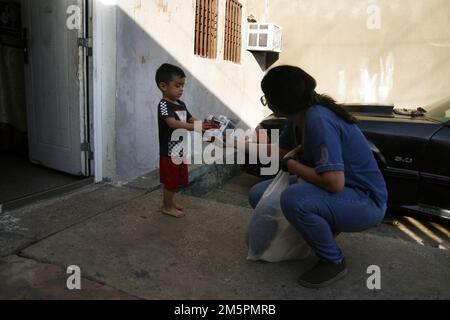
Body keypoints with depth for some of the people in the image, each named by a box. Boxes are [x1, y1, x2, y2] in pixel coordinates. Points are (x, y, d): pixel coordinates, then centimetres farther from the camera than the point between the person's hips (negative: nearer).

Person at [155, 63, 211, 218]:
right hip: (169, 151, -8)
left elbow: (191, 119, 15)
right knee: (170, 181, 4)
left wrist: (205, 124, -5)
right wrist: (196, 127, -37)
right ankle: (167, 207, 21)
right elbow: (173, 123, -31)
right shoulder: (164, 105, -17)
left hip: (180, 149, 8)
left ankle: (170, 201, 37)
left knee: (177, 180, 20)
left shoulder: (181, 104, 10)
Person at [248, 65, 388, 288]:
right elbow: (280, 151, 12)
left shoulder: (318, 120, -28)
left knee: (293, 199, -36)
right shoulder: (298, 117, -2)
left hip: (366, 201, -8)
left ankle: (333, 262, -8)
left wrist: (290, 164, -20)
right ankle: (326, 226, 15)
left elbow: (335, 183, -34)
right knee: (258, 195, 1)